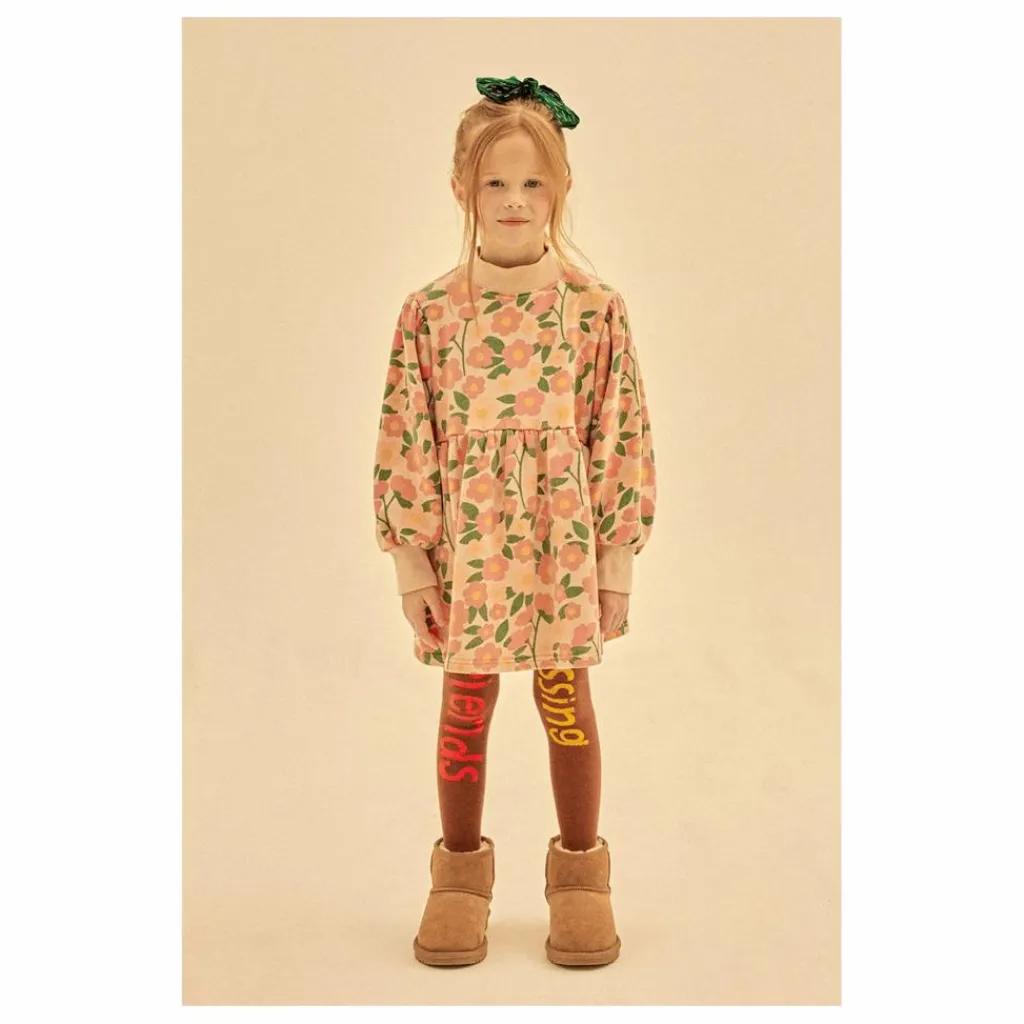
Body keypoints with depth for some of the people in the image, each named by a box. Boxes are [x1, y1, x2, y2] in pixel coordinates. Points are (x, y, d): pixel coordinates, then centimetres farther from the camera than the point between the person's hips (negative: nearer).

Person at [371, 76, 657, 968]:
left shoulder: (596, 307, -3)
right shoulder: (431, 311, -2)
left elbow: (621, 435, -2)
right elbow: (408, 440, -1)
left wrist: (618, 559, -2)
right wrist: (411, 559, -3)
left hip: (564, 541, 0)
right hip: (465, 541, 1)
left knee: (568, 701, 11)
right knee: (465, 705, 11)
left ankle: (581, 871, 30)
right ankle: (461, 873, 31)